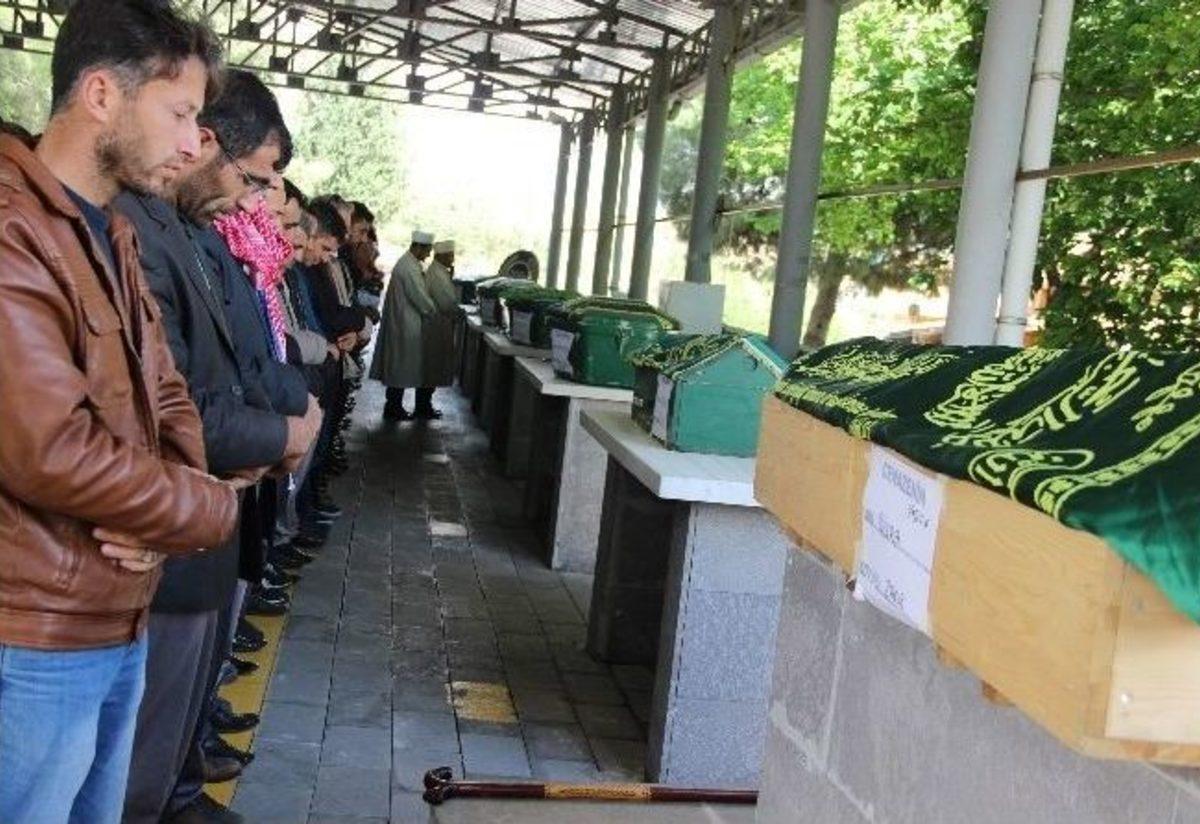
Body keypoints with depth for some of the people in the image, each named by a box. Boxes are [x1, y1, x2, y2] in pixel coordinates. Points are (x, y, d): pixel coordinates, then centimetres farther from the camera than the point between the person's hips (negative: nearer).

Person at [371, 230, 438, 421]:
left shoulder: (406, 262, 11)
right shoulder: (409, 268, -21)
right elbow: (421, 298, -20)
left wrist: (431, 309, 12)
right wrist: (435, 312, -5)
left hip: (401, 323, 10)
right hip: (406, 326, -10)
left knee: (398, 367, 15)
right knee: (402, 368, 0)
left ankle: (394, 406, 22)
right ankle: (393, 408, 8)